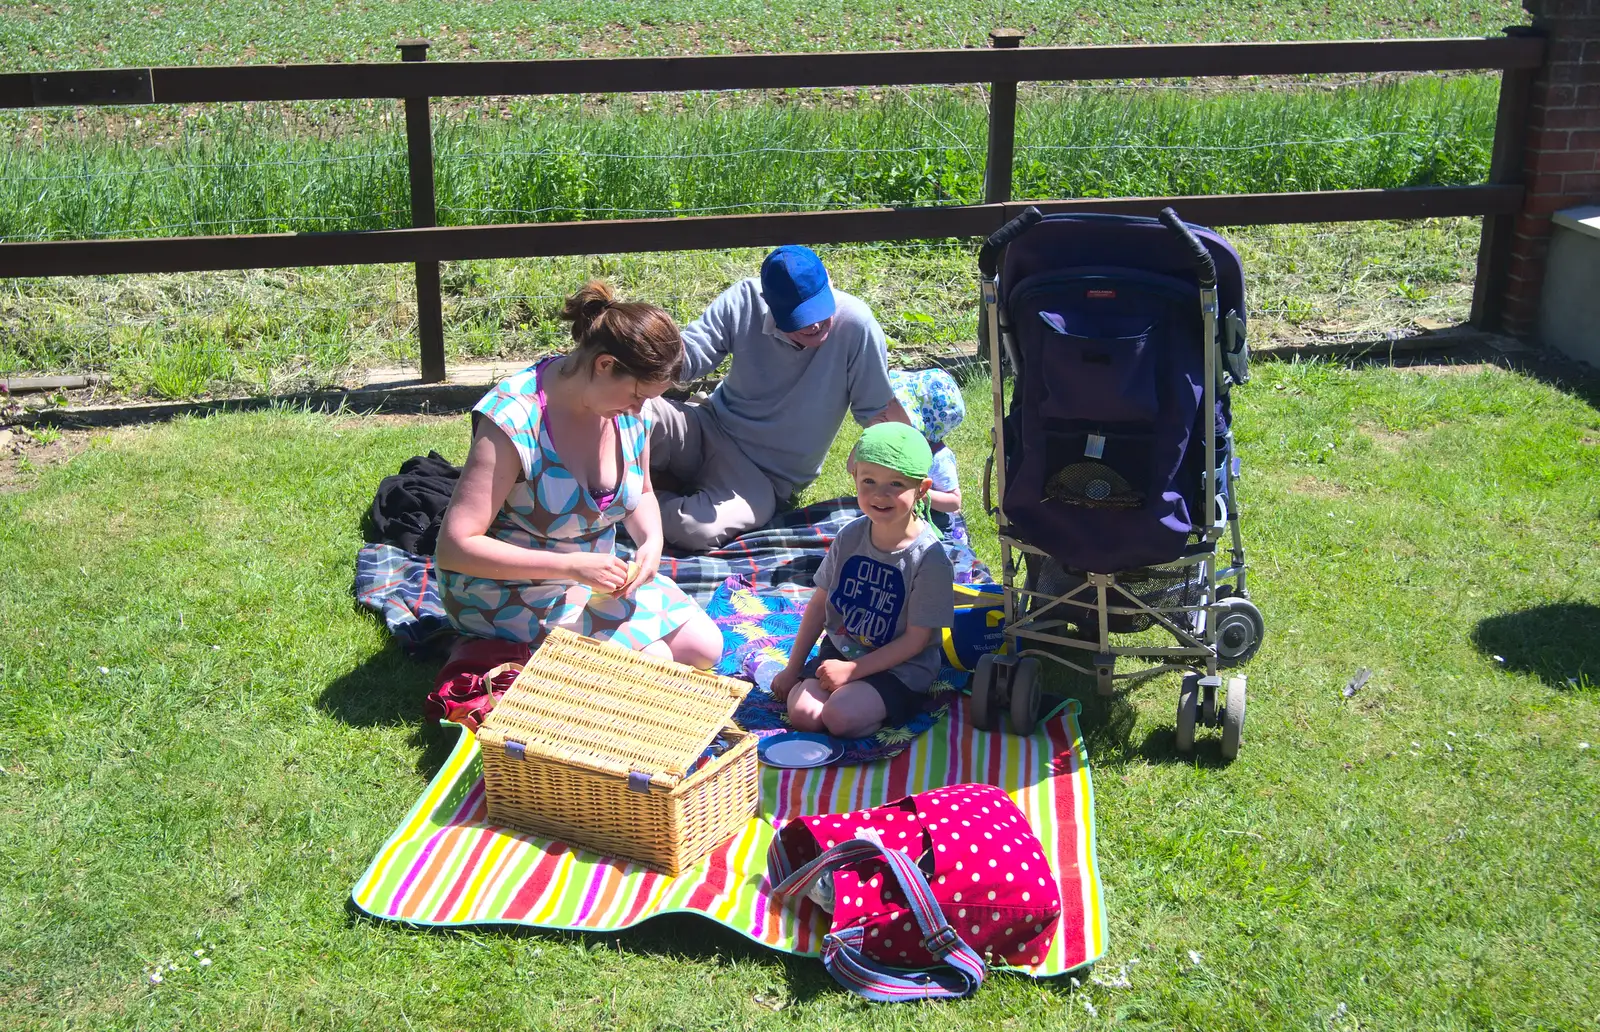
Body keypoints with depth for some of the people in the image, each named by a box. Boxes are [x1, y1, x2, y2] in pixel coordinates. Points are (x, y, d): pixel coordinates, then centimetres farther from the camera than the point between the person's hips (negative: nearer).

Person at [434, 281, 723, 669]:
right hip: (509, 590, -7)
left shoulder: (625, 406, -7)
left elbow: (641, 495, 12)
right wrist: (572, 566, -33)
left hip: (593, 575, 7)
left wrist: (652, 541, -12)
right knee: (652, 660, -20)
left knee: (705, 648, -4)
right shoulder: (514, 421, -29)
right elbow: (454, 548, -30)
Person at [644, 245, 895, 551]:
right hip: (711, 429, 2)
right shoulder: (745, 300, -14)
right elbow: (688, 358, -10)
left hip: (766, 478, -2)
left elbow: (877, 414, -11)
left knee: (696, 528, -33)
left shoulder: (854, 324, -21)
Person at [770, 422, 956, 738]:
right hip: (840, 650, 5)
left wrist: (852, 669, -17)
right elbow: (819, 603, 7)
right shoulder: (850, 536, -3)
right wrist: (793, 668, 7)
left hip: (900, 667, -5)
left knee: (840, 716, -26)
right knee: (802, 712, -16)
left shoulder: (930, 559, -19)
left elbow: (915, 640, -14)